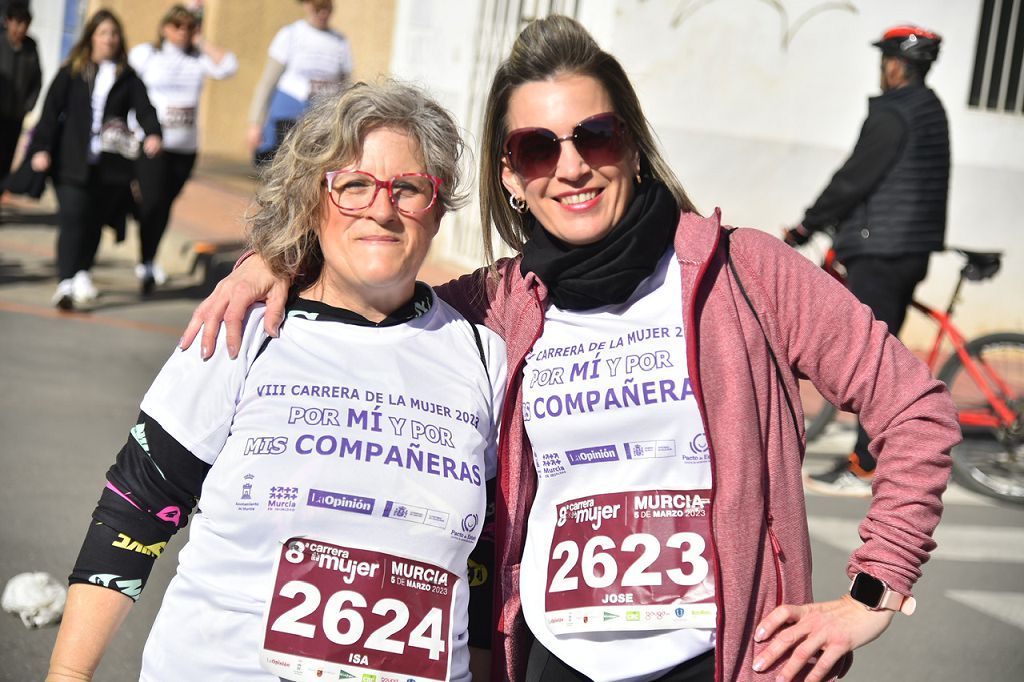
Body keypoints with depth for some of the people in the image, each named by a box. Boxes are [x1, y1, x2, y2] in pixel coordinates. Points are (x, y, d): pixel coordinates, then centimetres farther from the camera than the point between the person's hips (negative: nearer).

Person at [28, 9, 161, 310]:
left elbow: (144, 107, -2)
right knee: (72, 220, -11)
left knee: (95, 223, 10)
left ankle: (82, 274, 28)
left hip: (111, 165, 2)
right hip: (73, 162, -2)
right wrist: (41, 148, -7)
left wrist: (153, 133, -22)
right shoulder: (71, 73, 4)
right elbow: (51, 110, 2)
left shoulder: (127, 77, 8)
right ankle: (65, 284, -16)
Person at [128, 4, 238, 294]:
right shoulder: (144, 53, 5)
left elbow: (228, 66, -4)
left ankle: (149, 261, 20)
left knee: (165, 205, 7)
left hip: (185, 147, 3)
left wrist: (202, 42, 1)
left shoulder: (198, 58, 12)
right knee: (152, 200, -14)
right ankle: (146, 264, -8)